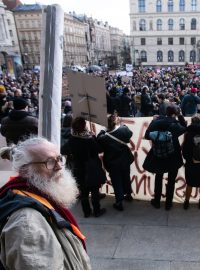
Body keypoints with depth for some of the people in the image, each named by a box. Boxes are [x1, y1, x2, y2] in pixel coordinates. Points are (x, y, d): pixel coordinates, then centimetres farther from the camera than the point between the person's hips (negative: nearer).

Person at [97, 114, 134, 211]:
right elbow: (130, 134, 4)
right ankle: (128, 194, 45)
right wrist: (123, 126, 16)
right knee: (126, 178, 25)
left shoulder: (103, 137, -23)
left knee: (117, 182, 10)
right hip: (125, 161, 3)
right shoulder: (123, 130, -17)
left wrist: (101, 132, -4)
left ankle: (119, 202, 17)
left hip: (112, 164, -3)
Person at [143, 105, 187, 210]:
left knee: (158, 178, 20)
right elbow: (184, 128, 5)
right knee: (171, 180, 14)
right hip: (173, 156, -2)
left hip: (159, 155, 2)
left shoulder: (157, 121, -11)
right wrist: (180, 116, -2)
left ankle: (157, 201, 29)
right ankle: (168, 203, 24)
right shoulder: (176, 124, -15)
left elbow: (147, 135, -10)